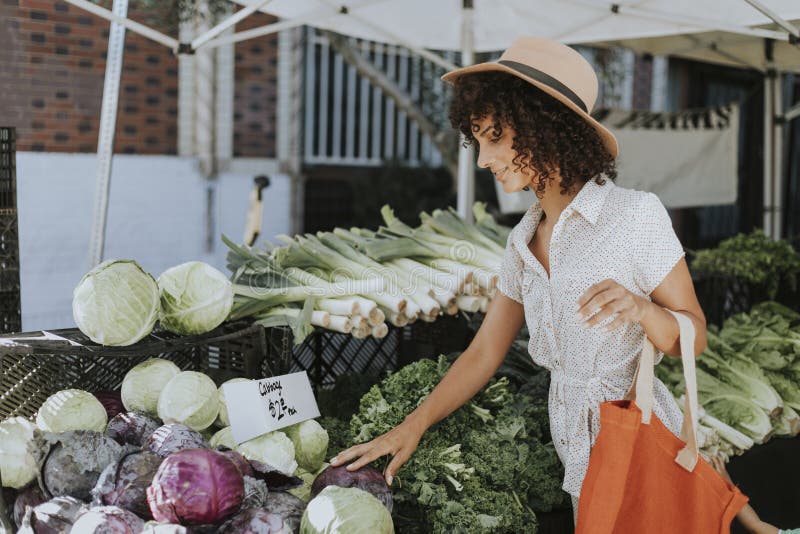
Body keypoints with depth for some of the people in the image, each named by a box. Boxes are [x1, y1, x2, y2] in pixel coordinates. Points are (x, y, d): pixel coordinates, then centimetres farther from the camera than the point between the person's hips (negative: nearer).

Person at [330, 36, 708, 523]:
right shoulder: (523, 240, 5)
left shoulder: (636, 215, -13)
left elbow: (694, 339, -8)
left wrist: (639, 308, -29)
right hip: (578, 447, 5)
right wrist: (411, 427, 0)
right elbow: (485, 352, 7)